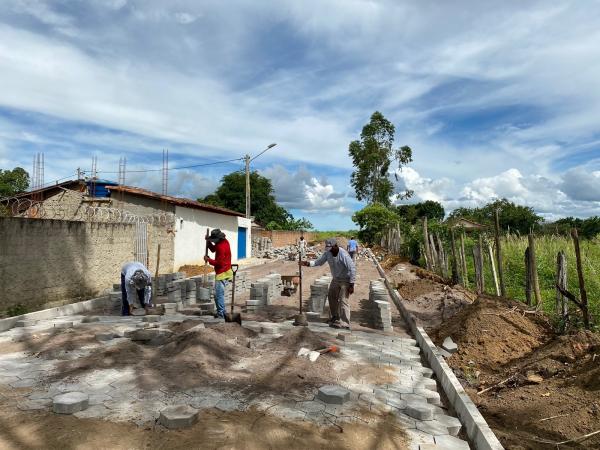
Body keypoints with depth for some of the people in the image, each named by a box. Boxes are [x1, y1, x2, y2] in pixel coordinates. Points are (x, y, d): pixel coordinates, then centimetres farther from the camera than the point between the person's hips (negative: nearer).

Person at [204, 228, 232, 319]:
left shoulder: (221, 247, -23)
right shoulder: (224, 241, 7)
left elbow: (219, 263, -22)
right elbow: (213, 249, 19)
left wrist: (208, 260, -10)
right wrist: (208, 242, 3)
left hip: (222, 274, -11)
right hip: (224, 272, 11)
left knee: (219, 294, -6)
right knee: (219, 293, 18)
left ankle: (221, 313, 1)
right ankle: (222, 311, 25)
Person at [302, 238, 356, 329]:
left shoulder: (343, 255, -28)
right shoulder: (327, 253, -8)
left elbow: (352, 269, -27)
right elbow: (319, 262, 2)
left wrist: (351, 285, -26)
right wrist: (308, 263, -15)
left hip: (345, 280, -8)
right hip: (335, 279, 8)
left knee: (343, 301, -10)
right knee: (331, 297, 18)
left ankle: (345, 324, -1)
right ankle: (335, 317, 39)